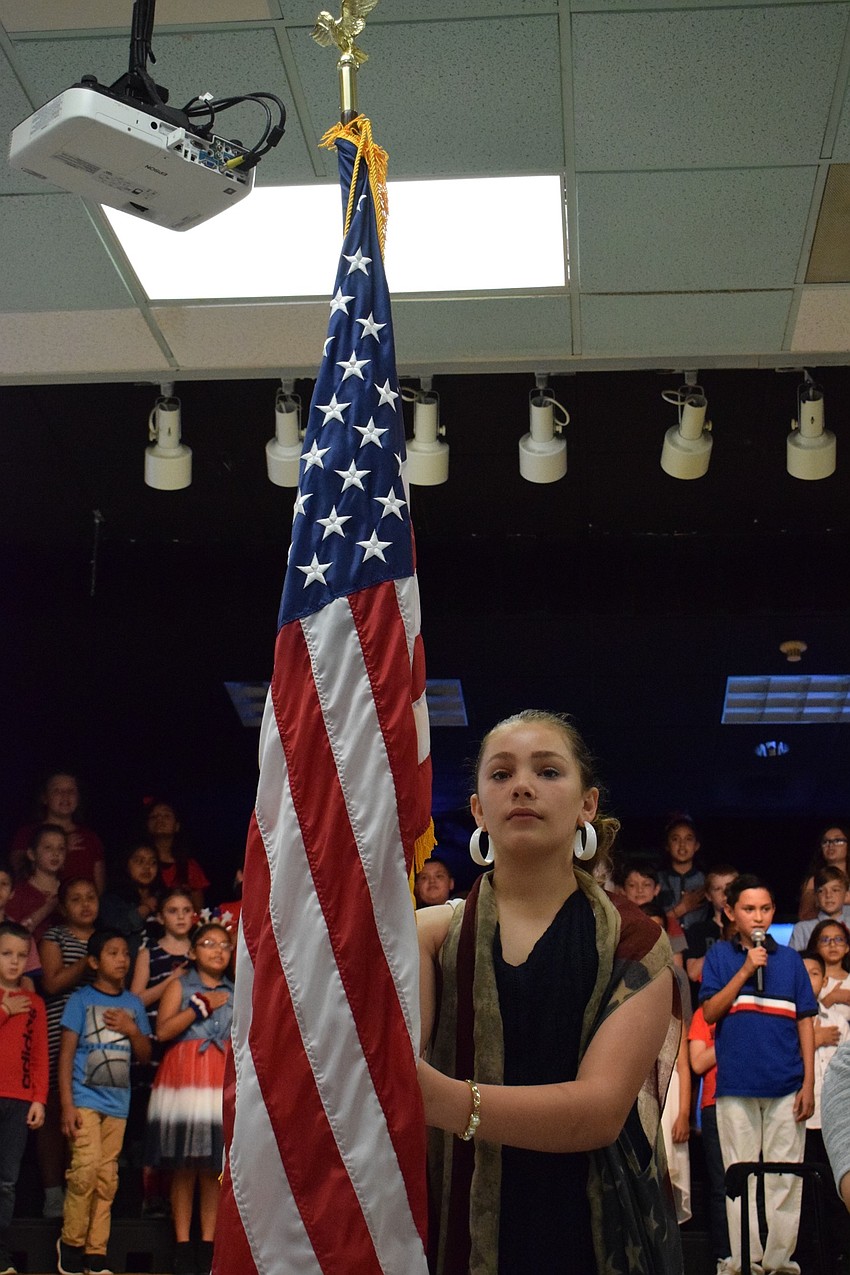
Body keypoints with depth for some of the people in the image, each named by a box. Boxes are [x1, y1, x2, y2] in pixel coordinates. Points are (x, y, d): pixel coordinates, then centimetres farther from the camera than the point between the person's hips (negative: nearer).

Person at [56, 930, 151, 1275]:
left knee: (107, 1179, 5)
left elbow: (145, 1054, 14)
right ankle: (71, 1242, 4)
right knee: (86, 1169, -15)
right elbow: (66, 1053, -4)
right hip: (85, 1099, -4)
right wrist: (66, 1105, -10)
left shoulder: (133, 1004, 11)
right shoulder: (81, 999, -1)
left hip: (117, 1103, 4)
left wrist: (132, 1029, -7)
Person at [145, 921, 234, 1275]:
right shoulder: (180, 986, 6)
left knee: (215, 1166, 1)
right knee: (184, 1166, -3)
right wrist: (201, 1006, -7)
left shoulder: (235, 993, 16)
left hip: (223, 1081, 3)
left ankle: (207, 1243, 6)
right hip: (184, 1078, -3)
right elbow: (163, 1030, -8)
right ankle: (183, 1243, 3)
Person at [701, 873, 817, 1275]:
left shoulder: (790, 959, 8)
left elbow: (805, 1022, 8)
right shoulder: (720, 956, 6)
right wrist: (745, 970, -11)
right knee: (741, 1180, 5)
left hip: (786, 1085, 1)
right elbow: (710, 1012, -3)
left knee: (784, 1180, 3)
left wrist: (809, 1083, 1)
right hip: (736, 1084, -1)